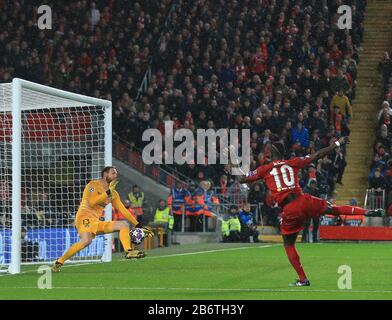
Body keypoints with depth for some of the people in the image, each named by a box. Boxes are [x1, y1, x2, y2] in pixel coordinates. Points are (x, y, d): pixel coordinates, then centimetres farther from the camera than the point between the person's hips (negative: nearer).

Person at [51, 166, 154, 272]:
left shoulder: (114, 194, 19)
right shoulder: (93, 185, 0)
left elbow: (123, 211, 21)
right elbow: (91, 202, -16)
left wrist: (138, 225, 16)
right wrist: (108, 192, -17)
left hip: (97, 223, 8)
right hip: (85, 218, -8)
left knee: (124, 224, 0)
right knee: (86, 240, -35)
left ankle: (129, 251, -18)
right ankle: (59, 262, -29)